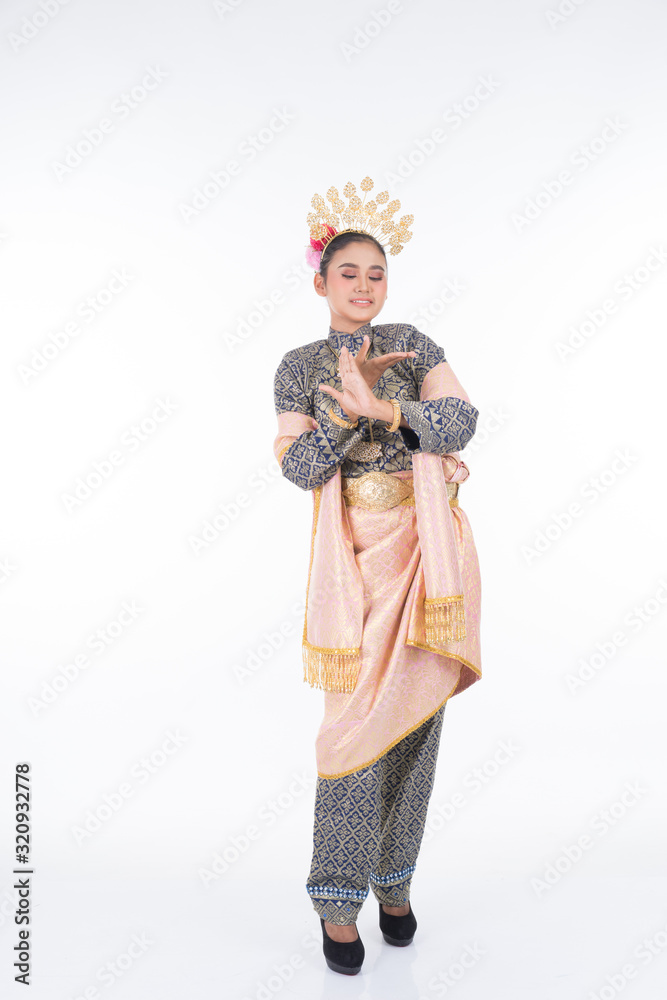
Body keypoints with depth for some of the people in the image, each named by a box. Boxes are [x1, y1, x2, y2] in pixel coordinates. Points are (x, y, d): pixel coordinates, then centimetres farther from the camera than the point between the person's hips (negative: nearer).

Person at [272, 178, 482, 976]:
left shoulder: (411, 343, 8)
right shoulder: (298, 368, 5)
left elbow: (461, 418, -6)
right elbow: (298, 468, -6)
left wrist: (382, 408, -20)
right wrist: (351, 407, -17)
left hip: (426, 545, 2)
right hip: (354, 552, -1)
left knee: (412, 707, 4)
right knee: (360, 715, -7)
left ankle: (395, 876, 21)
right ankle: (339, 899, 6)